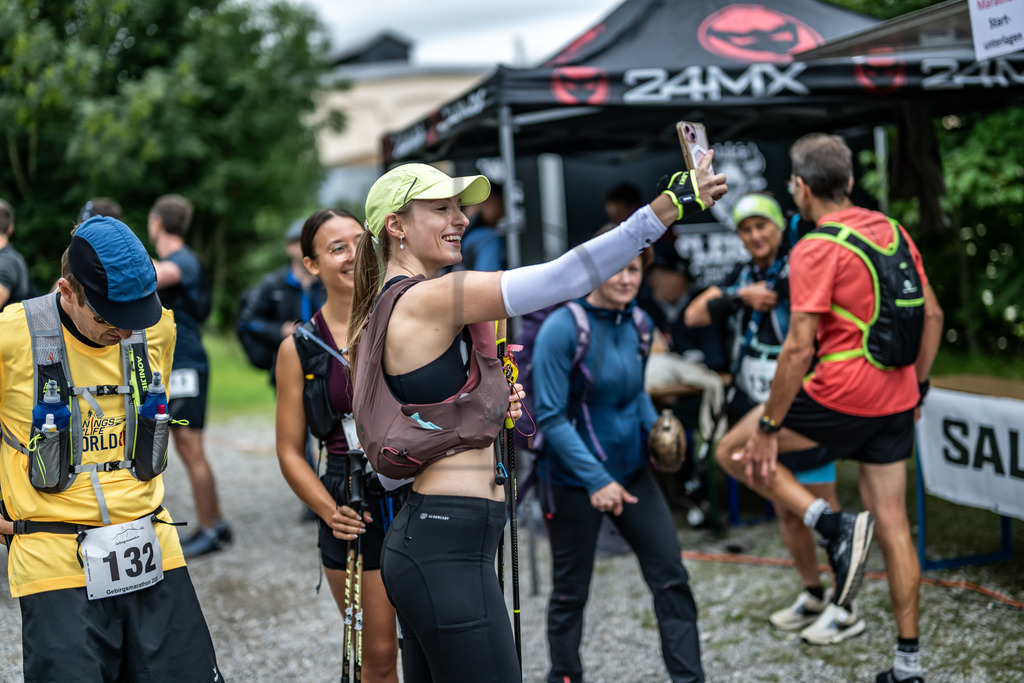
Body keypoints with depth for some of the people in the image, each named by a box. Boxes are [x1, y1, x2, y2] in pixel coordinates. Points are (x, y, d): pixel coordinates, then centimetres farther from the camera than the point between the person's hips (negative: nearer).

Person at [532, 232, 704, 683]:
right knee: (570, 591, 9)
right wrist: (597, 479, -25)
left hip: (631, 472, 6)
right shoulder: (561, 329, -18)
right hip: (575, 482, -5)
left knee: (671, 576, 2)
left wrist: (656, 431, -2)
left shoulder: (636, 324, 1)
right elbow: (551, 417, -19)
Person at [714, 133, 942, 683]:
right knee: (892, 525, 13)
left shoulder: (815, 251, -14)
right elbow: (933, 315, 12)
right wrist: (916, 385, 22)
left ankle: (835, 527, -5)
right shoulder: (893, 232, 8)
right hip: (896, 401, 7)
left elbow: (799, 349, -18)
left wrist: (767, 427, -13)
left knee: (734, 452, 10)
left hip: (841, 395, -7)